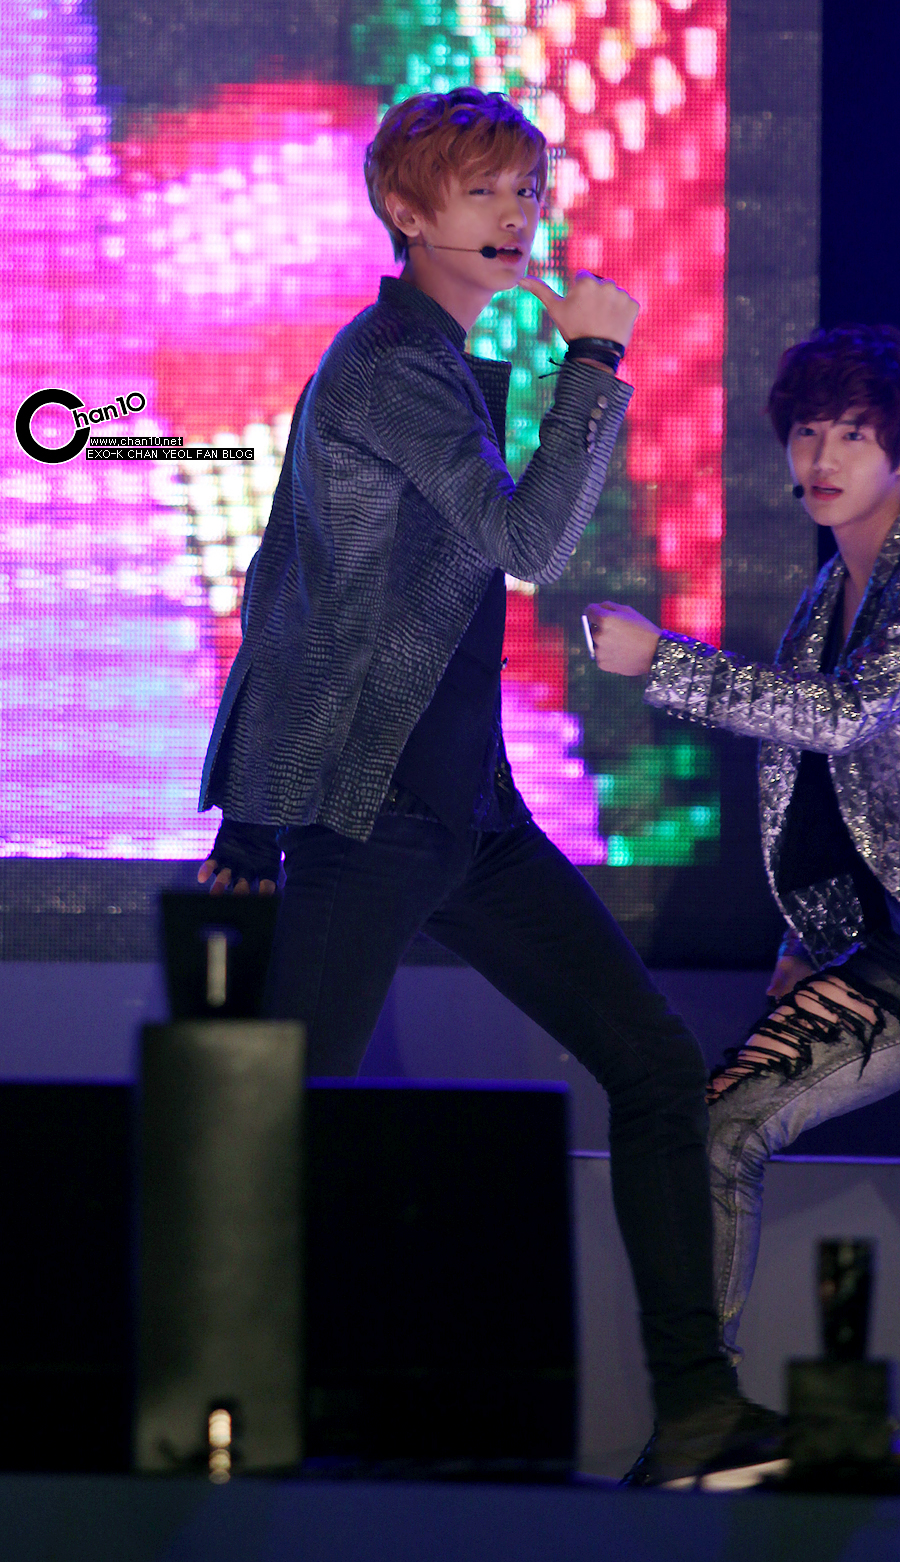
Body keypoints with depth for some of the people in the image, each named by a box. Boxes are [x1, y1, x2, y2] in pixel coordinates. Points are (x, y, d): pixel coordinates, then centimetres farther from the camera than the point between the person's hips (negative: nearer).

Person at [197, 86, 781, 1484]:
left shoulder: (437, 366, 19)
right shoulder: (388, 365, -11)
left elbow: (274, 585, 21)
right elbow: (532, 540, -24)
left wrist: (249, 819, 22)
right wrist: (594, 359, -14)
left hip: (468, 808, 10)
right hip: (372, 806, -10)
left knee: (657, 1065, 4)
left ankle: (696, 1406, 5)